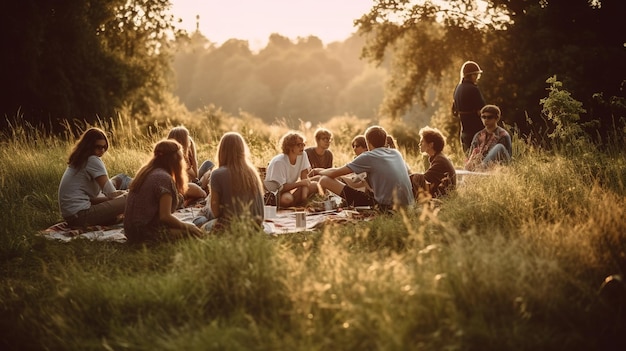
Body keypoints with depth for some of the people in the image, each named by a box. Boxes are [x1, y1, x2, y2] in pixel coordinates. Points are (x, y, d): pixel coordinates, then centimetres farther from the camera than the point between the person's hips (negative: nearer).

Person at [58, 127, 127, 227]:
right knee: (126, 199, -13)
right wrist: (126, 194, 8)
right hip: (80, 216, -10)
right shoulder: (93, 160, -10)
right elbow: (111, 193, -13)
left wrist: (118, 193, 9)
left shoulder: (79, 161, 18)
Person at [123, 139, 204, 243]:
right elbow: (165, 217, -20)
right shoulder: (164, 178, -16)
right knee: (194, 233, -9)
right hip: (146, 234, -9)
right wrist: (186, 226, -8)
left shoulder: (145, 172, 12)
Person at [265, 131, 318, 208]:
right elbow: (280, 188, -22)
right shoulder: (279, 162, -24)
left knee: (315, 185, -14)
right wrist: (300, 183, -21)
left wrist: (304, 195, -21)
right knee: (286, 198, -40)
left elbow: (304, 178, -5)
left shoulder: (303, 155, -6)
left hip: (290, 189, 7)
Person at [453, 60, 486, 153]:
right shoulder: (473, 89, -16)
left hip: (464, 130, 9)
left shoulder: (458, 88, 10)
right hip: (476, 130, -9)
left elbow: (454, 111, 17)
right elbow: (481, 111, -18)